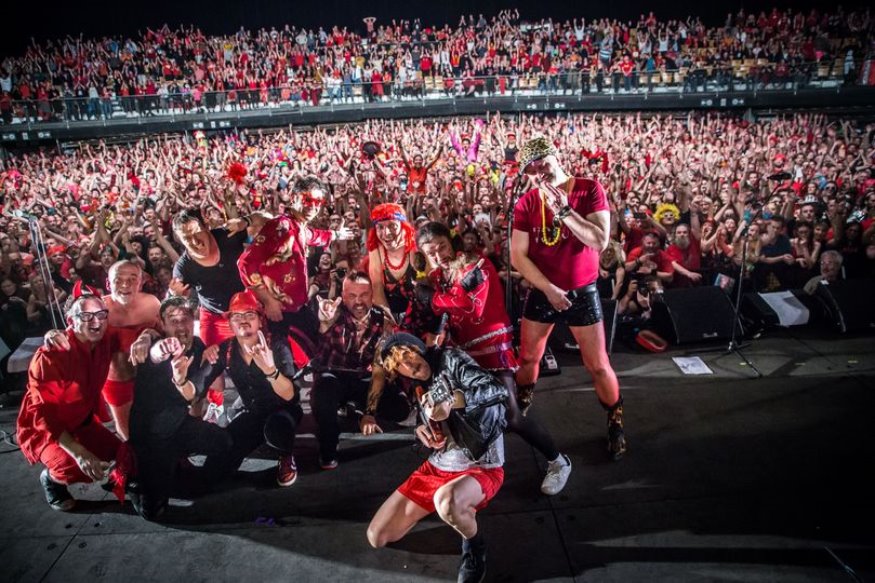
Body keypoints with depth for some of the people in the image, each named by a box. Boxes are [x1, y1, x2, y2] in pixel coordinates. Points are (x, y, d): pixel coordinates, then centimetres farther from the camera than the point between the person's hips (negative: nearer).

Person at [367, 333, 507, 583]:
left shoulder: (451, 359, -13)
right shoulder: (419, 387, 8)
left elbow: (498, 390, -25)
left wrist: (453, 401, -39)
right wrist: (422, 430, -2)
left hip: (481, 468, -6)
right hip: (436, 467, 7)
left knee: (446, 501, -42)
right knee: (376, 537, 1)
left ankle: (475, 545, -7)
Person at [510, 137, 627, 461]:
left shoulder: (590, 190, -11)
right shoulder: (526, 203, -7)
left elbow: (600, 241, -21)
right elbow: (518, 255, -7)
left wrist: (563, 210, -28)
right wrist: (548, 288, -15)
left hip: (582, 292, -2)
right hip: (542, 292, 2)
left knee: (598, 365, 4)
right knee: (527, 358, 15)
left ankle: (616, 424, 27)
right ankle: (520, 410, 42)